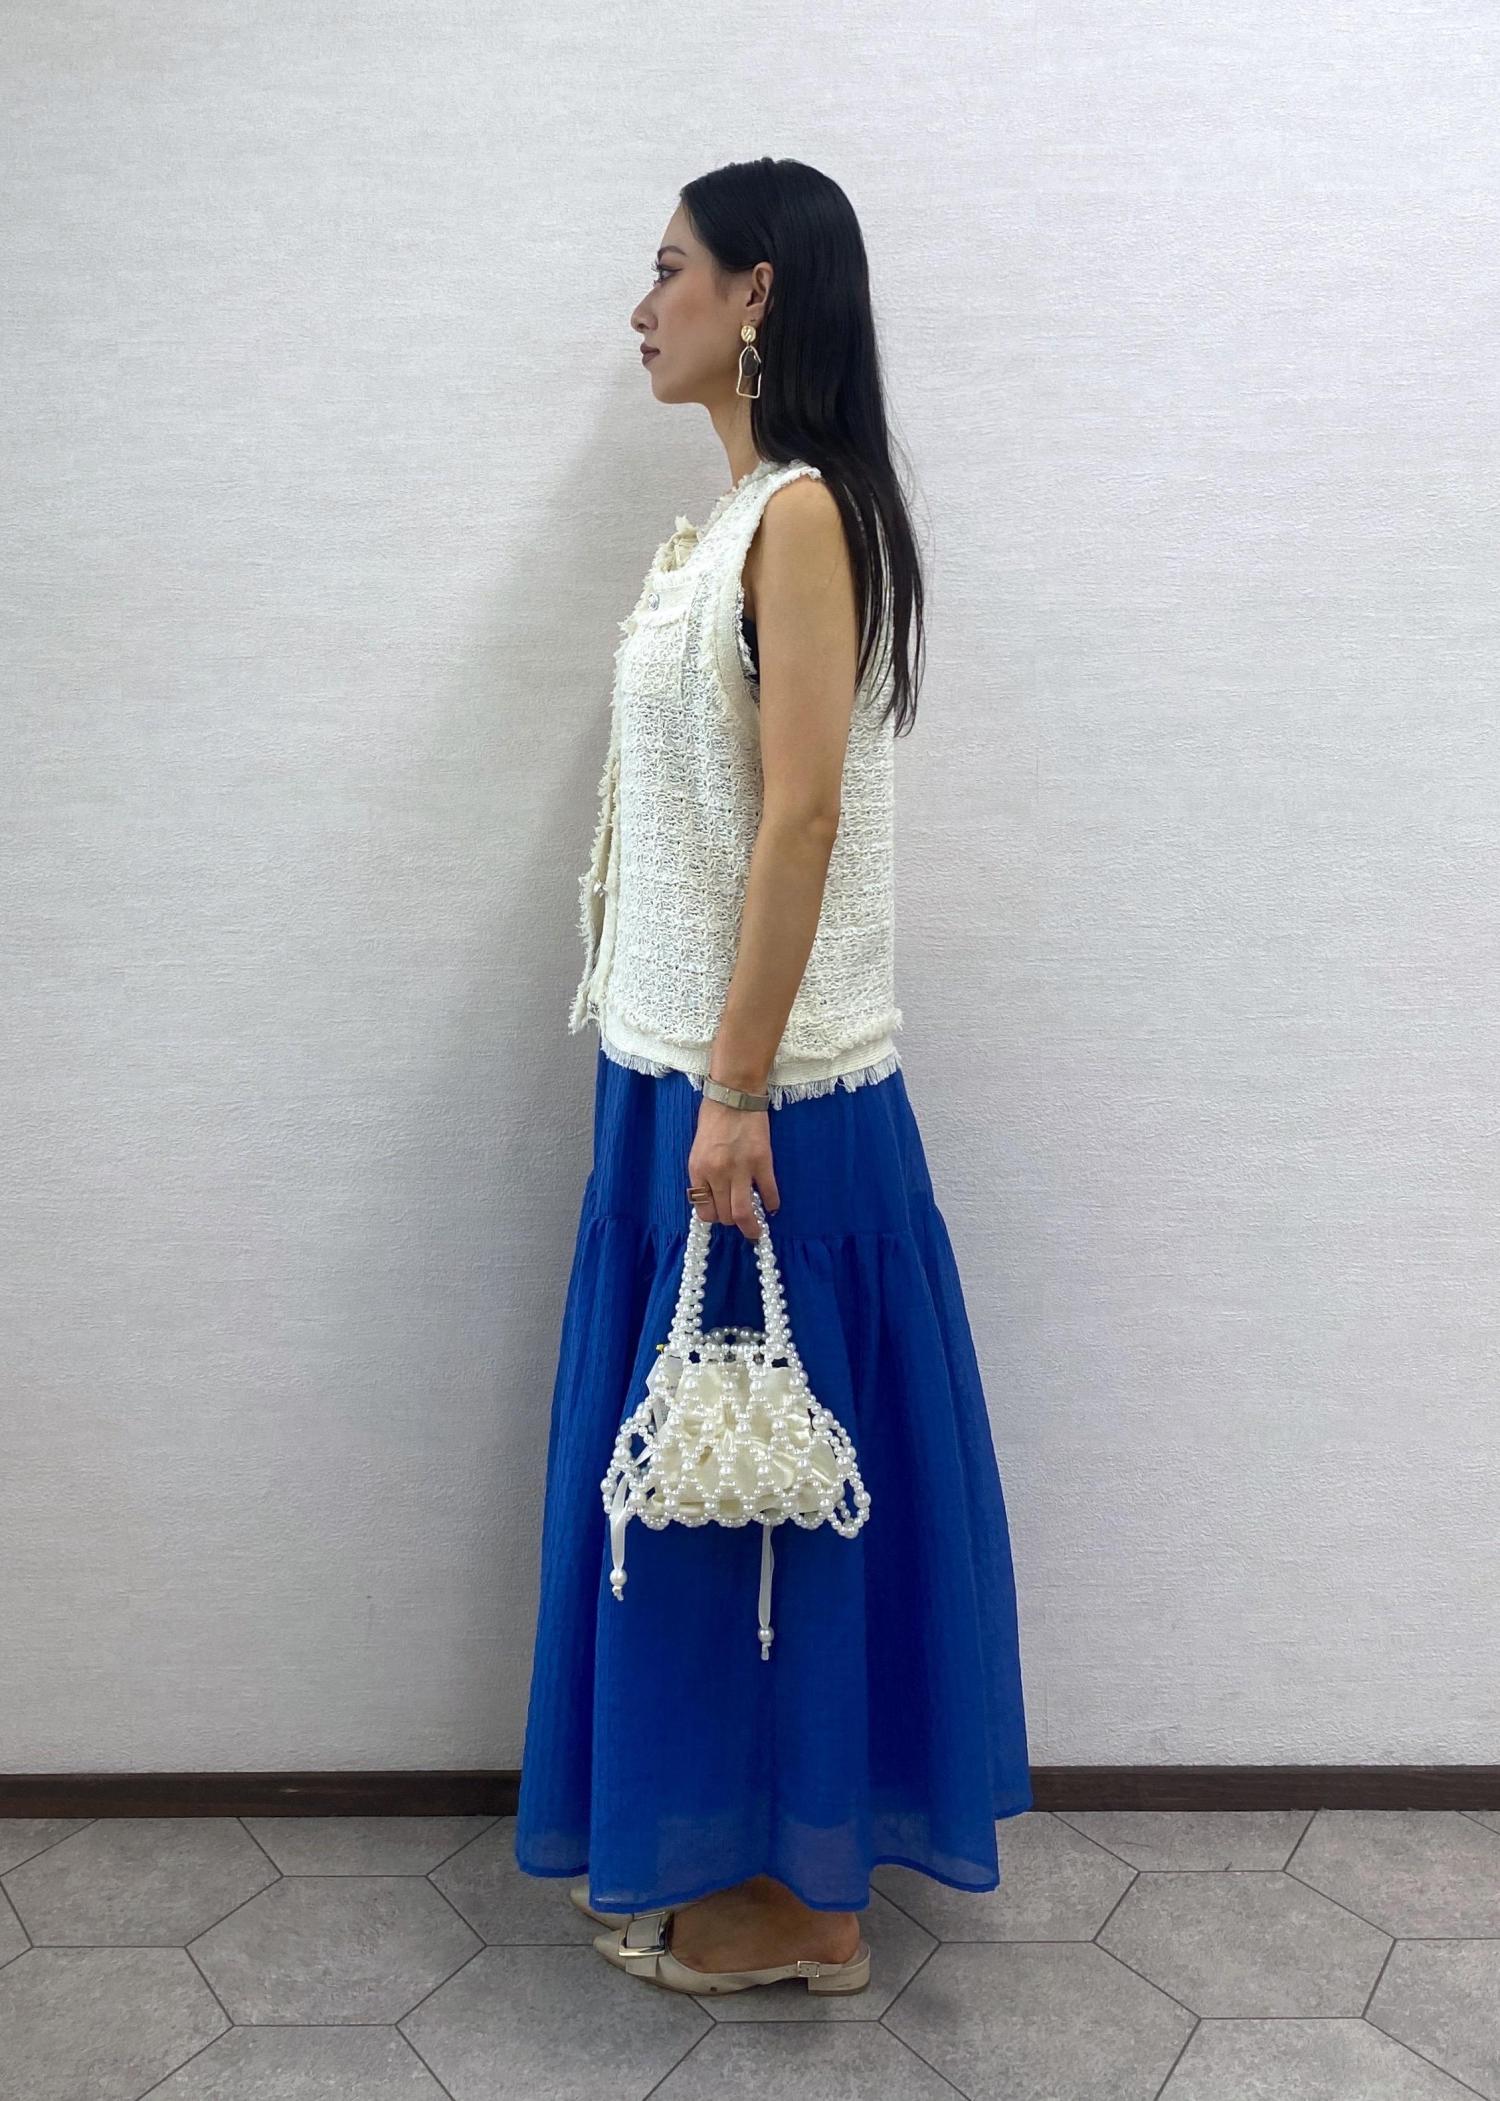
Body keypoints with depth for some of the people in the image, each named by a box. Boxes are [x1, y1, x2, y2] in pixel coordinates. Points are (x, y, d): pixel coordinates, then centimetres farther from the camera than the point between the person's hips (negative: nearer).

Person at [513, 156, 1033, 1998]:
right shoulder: (736, 515, 16)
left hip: (761, 1084, -9)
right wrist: (688, 1076, 18)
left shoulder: (805, 509, -12)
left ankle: (800, 1896, 24)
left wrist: (738, 1093, -21)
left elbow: (801, 819, -20)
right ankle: (725, 1842, 36)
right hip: (679, 1063, 9)